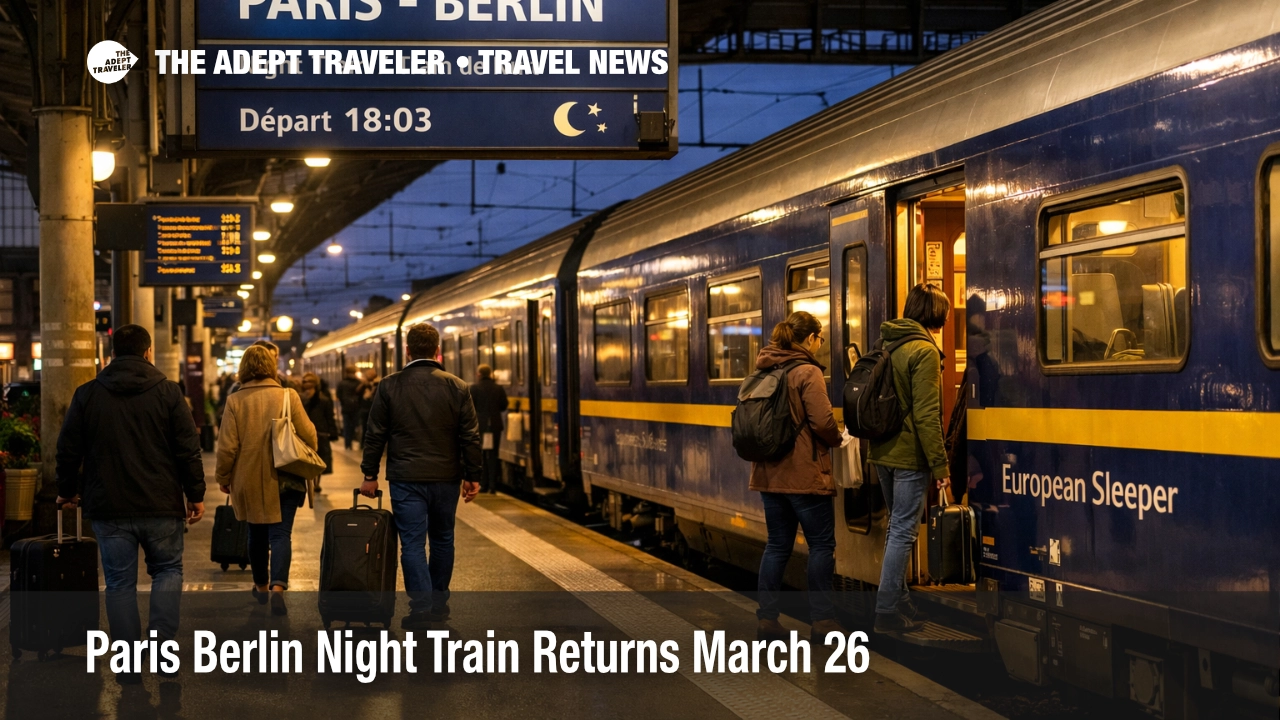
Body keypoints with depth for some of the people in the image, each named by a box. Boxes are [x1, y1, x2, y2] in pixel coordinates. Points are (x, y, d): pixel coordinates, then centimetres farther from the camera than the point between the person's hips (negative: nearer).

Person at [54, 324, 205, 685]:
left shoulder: (87, 395, 2)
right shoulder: (167, 393, -3)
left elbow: (68, 449, 6)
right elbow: (188, 449, -4)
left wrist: (67, 490, 20)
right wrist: (195, 494, 4)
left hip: (108, 507, 1)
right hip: (161, 506, -1)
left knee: (120, 583, 6)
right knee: (167, 569, 16)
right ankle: (162, 640, -4)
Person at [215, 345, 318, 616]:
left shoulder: (235, 401, -8)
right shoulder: (288, 397, -7)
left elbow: (227, 446, -7)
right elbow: (309, 436, -4)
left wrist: (223, 477, 8)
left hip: (250, 481, 1)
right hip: (285, 480, -1)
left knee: (257, 534, 18)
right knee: (281, 534, -2)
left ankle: (261, 586, 33)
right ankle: (277, 586, -23)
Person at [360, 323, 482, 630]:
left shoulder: (389, 386, -4)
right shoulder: (457, 387, -2)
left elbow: (375, 435, -1)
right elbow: (470, 437, 0)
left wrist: (370, 474, 7)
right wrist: (472, 476, 8)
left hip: (406, 478, -2)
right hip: (445, 478, 2)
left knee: (413, 543, 0)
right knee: (442, 540, 17)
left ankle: (421, 609, -7)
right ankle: (439, 603, 25)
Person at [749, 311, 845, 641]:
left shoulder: (763, 372, 9)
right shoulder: (807, 372, -13)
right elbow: (822, 422, -19)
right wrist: (837, 439, 0)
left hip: (769, 473, 7)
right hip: (804, 474, -7)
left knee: (777, 544, 12)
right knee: (821, 544, 3)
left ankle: (767, 618, 10)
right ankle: (822, 619, 5)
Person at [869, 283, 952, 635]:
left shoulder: (887, 345, 11)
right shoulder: (924, 351, -14)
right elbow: (926, 414, -19)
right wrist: (940, 464, -16)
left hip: (883, 452, 9)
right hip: (910, 456, -9)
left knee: (898, 527, 18)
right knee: (903, 531, -4)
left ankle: (899, 602, 25)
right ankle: (888, 612, -2)